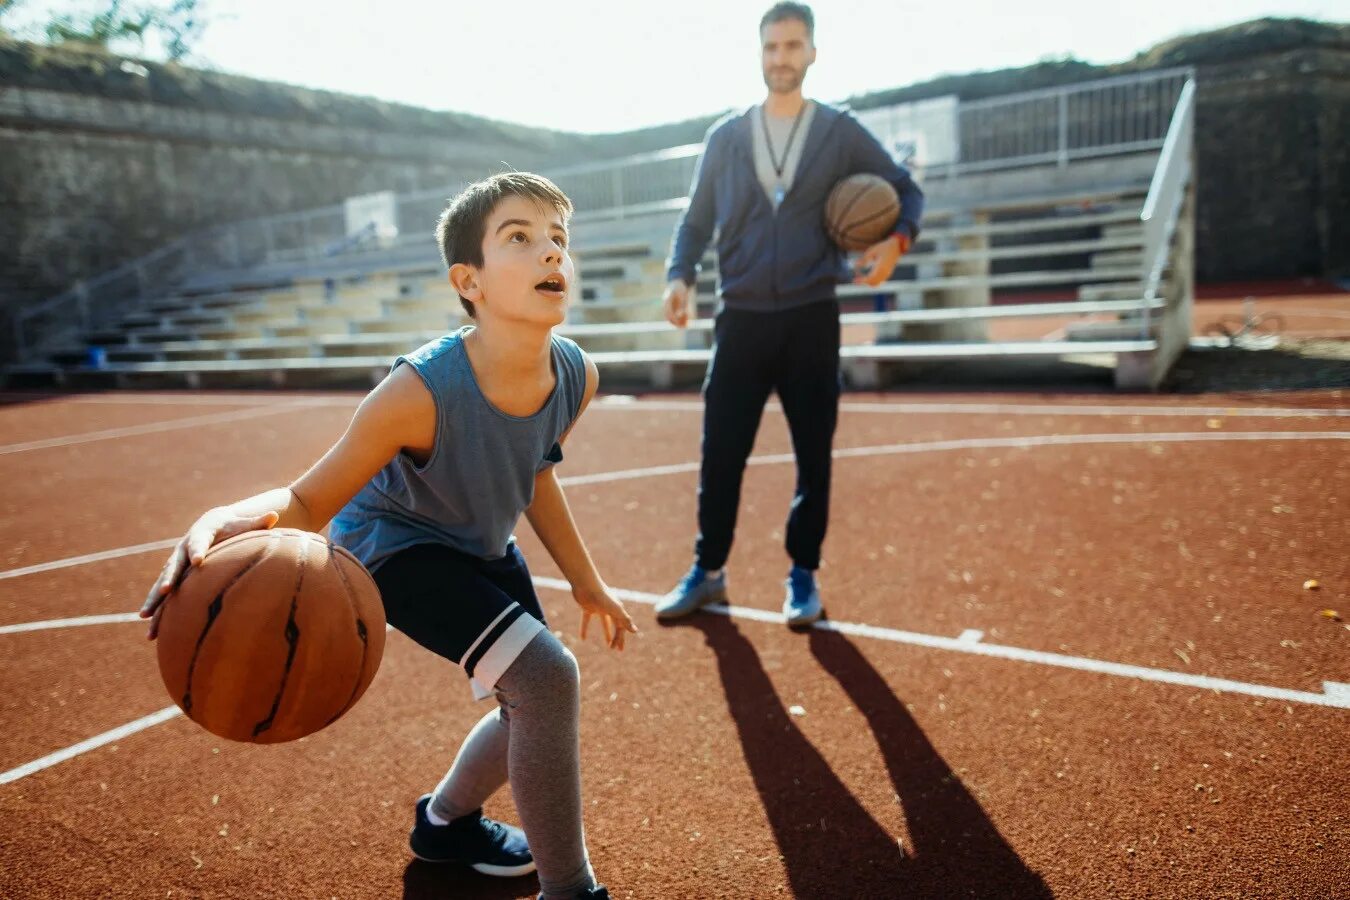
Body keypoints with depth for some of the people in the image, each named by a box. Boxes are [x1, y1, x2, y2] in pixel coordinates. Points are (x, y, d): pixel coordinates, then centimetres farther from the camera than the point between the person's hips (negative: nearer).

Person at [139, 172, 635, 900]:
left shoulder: (576, 376, -19)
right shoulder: (419, 391, -36)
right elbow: (310, 500, -27)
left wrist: (584, 579, 9)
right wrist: (221, 523, -49)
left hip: (483, 547, 7)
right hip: (394, 544, -7)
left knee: (535, 708, 16)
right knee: (546, 676, -24)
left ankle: (445, 821, 47)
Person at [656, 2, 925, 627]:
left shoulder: (840, 132, 6)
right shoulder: (726, 136, 9)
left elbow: (905, 190, 12)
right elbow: (696, 222, 12)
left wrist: (897, 241, -9)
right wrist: (679, 275, -7)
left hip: (811, 321, -1)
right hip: (741, 321, 1)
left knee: (813, 457, 4)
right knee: (720, 457, 2)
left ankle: (803, 575, 19)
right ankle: (708, 571, 18)